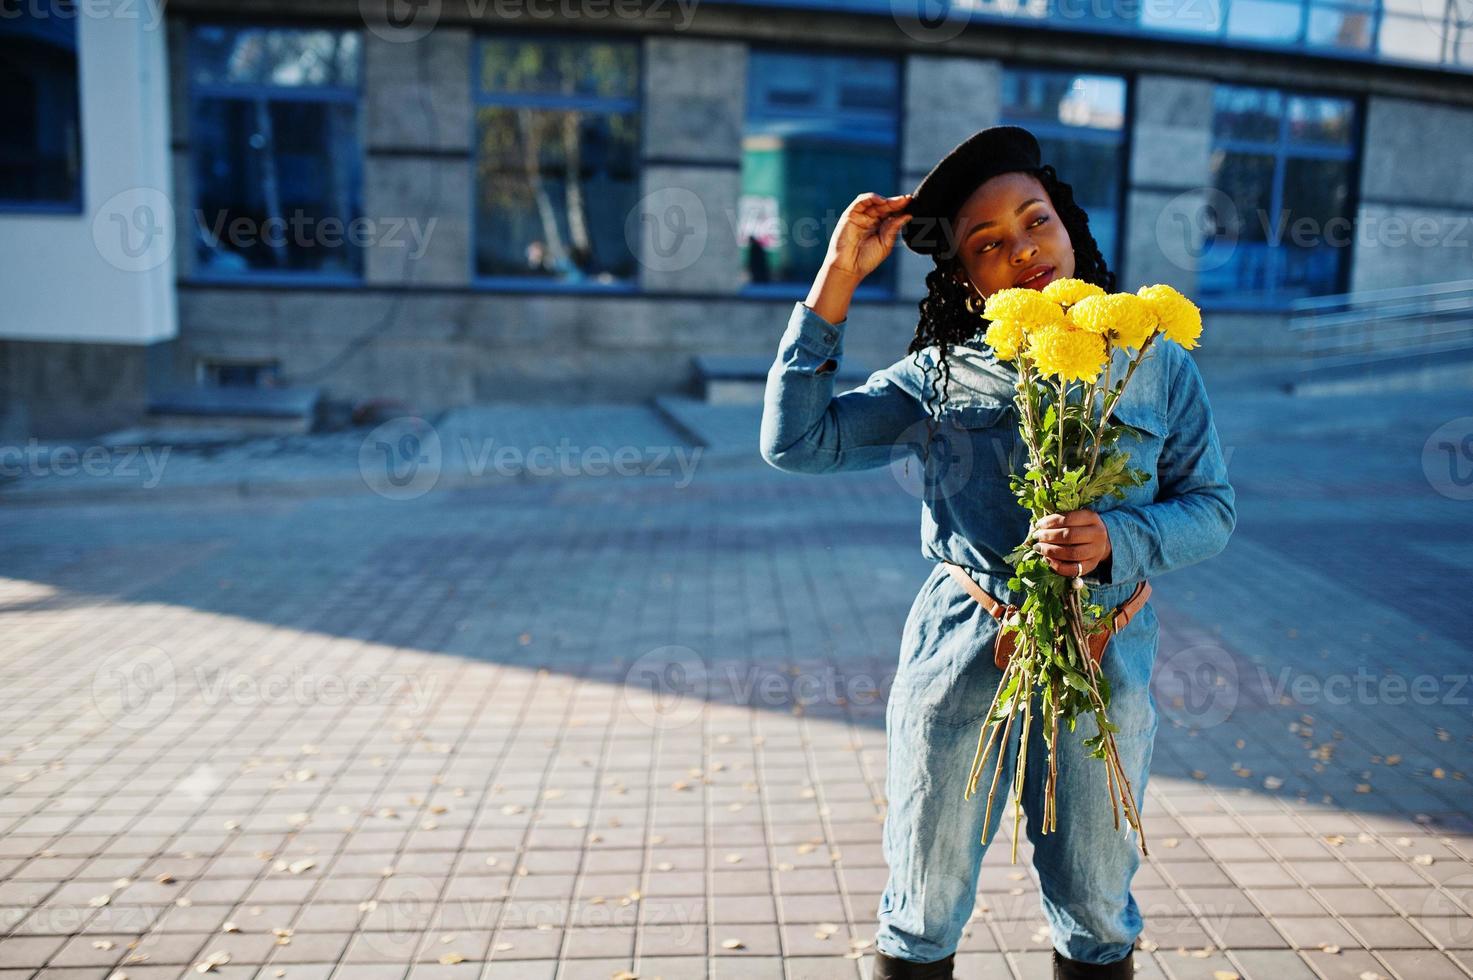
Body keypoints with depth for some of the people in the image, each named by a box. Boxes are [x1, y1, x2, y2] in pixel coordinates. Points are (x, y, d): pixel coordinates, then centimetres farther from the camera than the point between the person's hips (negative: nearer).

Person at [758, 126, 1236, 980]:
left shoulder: (1156, 367, 2)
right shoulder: (937, 378, -1)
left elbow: (1212, 507, 3)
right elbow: (795, 439, -10)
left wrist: (1114, 541, -18)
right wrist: (838, 277, -10)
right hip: (958, 656, 0)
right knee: (924, 912, 14)